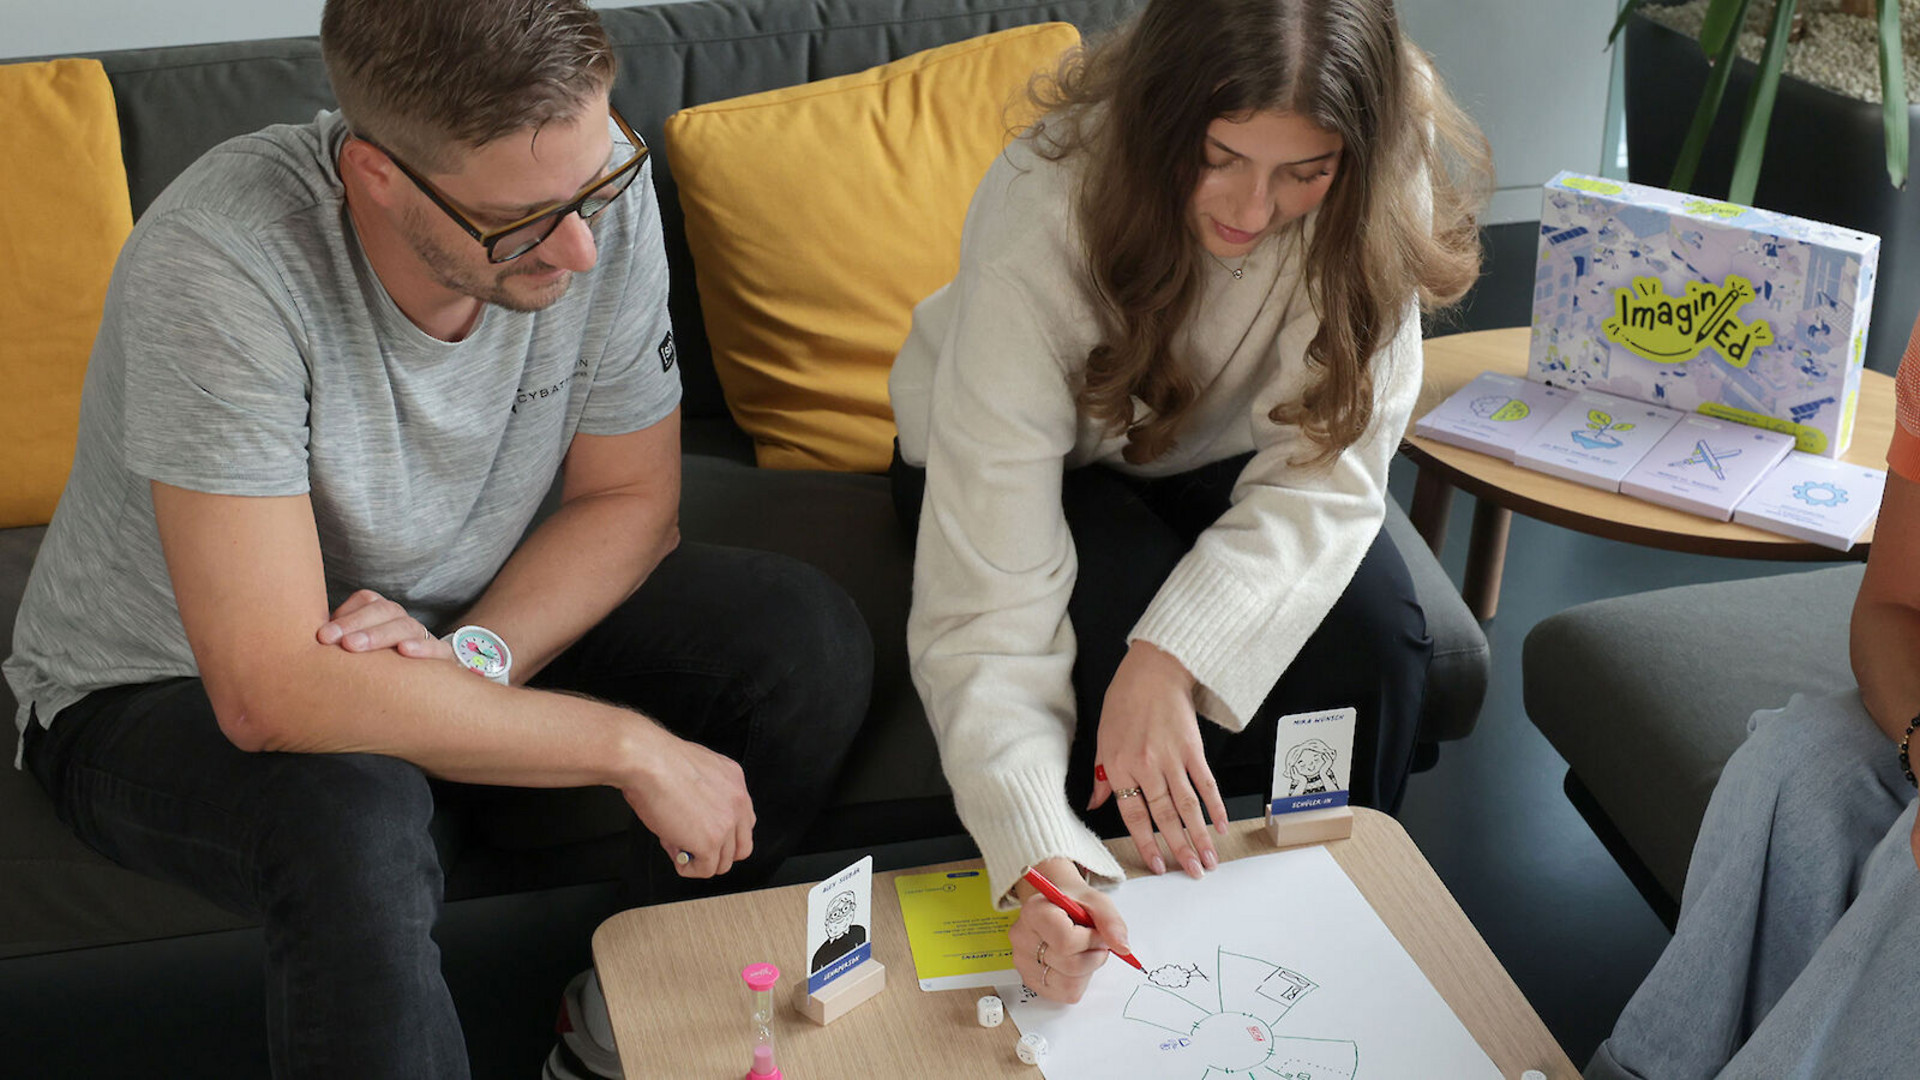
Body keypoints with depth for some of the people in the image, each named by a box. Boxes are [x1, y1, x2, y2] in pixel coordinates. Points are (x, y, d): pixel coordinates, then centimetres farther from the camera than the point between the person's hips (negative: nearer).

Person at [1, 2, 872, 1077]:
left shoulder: (593, 181, -19)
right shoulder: (220, 263, -34)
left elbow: (632, 502, -7)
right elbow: (271, 695, -37)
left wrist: (472, 654, -26)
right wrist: (633, 746, -33)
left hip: (465, 627, 5)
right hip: (167, 693, -5)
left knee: (807, 633, -14)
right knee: (356, 825, -38)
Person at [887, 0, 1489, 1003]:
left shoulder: (1377, 188, -27)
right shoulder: (1043, 218, -37)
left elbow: (1327, 468, -24)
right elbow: (988, 602, -37)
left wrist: (1173, 657, -41)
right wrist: (1038, 860, -50)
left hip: (1214, 461, 3)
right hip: (1047, 457, -2)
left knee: (1374, 635, -24)